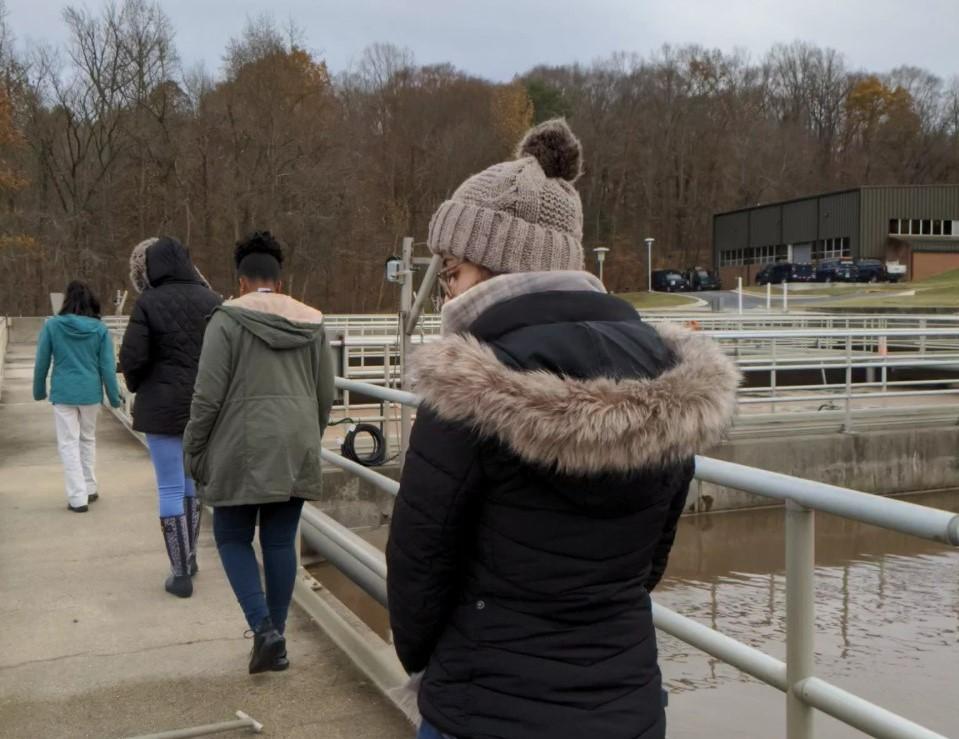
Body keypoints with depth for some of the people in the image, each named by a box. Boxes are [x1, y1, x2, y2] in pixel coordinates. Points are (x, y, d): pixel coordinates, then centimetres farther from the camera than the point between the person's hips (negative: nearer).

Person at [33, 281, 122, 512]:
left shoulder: (52, 325, -6)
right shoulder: (100, 328, -3)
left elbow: (41, 362, -1)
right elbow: (107, 366, -3)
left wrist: (39, 390, 13)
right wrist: (114, 396, 5)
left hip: (63, 393, -2)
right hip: (91, 393, 2)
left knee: (68, 443, 4)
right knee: (88, 439, 19)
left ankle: (78, 498, 1)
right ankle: (89, 489, 26)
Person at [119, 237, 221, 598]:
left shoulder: (149, 304, -11)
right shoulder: (212, 301, -1)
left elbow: (132, 358, -12)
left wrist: (137, 388, 8)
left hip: (164, 407, -4)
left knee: (170, 488, 5)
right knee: (192, 482, 20)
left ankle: (181, 573, 8)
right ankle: (189, 558, 32)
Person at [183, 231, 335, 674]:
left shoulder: (228, 319, -6)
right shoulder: (312, 323, 8)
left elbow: (208, 395, -10)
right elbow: (326, 397, 9)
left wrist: (193, 450, 1)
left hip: (243, 448, -4)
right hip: (295, 450, 4)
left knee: (232, 537, 11)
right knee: (281, 541, 12)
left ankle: (263, 627, -3)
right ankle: (277, 636, 18)